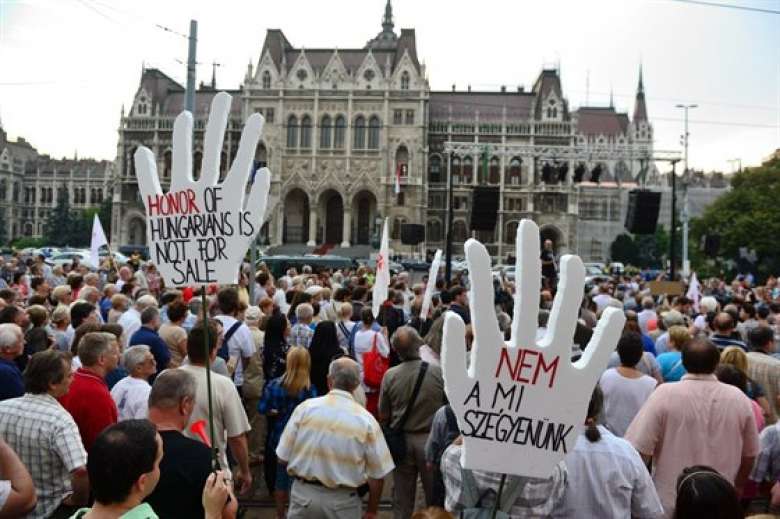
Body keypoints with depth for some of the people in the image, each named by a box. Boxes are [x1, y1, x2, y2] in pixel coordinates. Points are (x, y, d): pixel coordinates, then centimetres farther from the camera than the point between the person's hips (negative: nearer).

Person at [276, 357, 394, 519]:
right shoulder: (366, 420, -10)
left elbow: (282, 458, -4)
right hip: (343, 501, -1)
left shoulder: (305, 407, -9)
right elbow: (377, 475, -6)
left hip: (303, 494, 1)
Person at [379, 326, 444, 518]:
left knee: (402, 498, 15)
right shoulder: (438, 371, -16)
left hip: (402, 440, 2)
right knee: (434, 496, 14)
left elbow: (383, 416, -1)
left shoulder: (390, 375, -11)